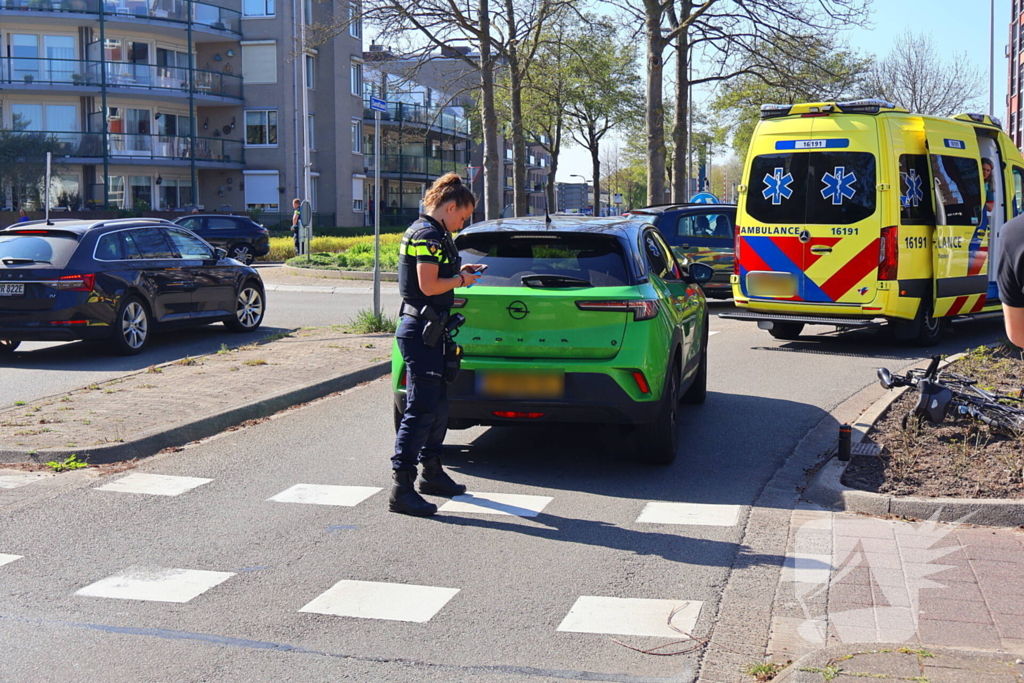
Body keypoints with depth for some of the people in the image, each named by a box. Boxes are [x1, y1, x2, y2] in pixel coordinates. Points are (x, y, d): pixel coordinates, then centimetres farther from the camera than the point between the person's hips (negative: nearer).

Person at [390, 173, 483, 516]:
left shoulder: (423, 231, 16)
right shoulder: (429, 235, -16)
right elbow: (428, 286, -23)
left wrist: (458, 272, 12)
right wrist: (460, 279, -8)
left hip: (428, 330, 11)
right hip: (421, 330, -11)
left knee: (438, 404, 19)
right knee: (421, 409, -10)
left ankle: (431, 472, 33)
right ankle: (401, 488, -8)